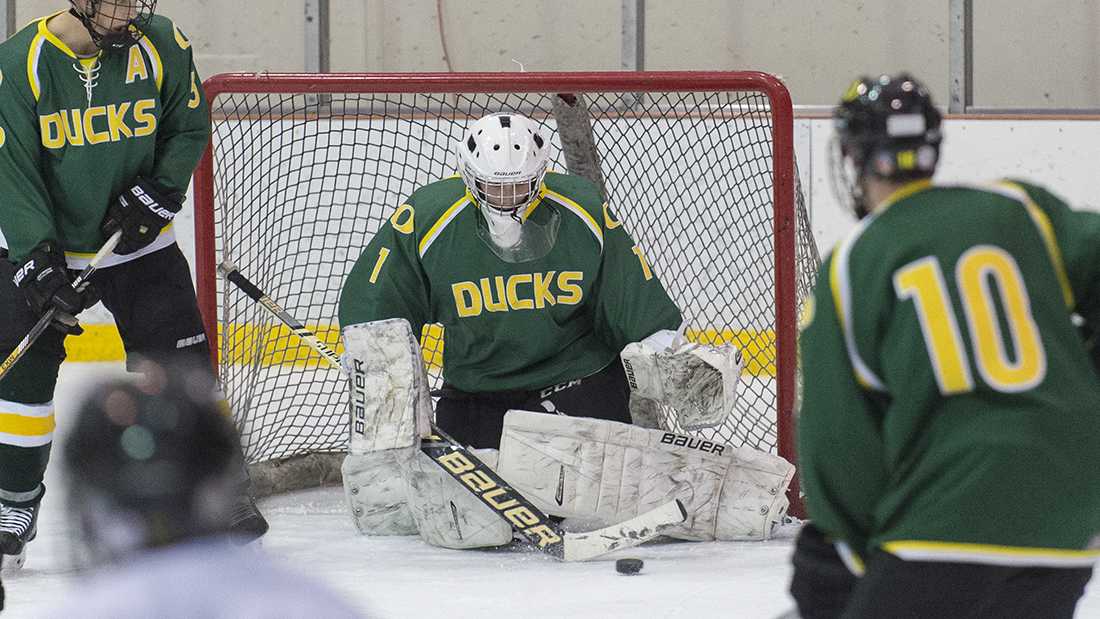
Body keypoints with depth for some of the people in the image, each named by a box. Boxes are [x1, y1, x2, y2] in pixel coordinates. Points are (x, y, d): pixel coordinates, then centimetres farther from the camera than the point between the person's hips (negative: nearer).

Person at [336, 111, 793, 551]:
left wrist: (673, 370, -9)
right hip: (475, 393, 1)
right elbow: (371, 310, -5)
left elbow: (642, 309, -1)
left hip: (579, 378, 0)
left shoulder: (587, 214, -12)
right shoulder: (426, 219, -13)